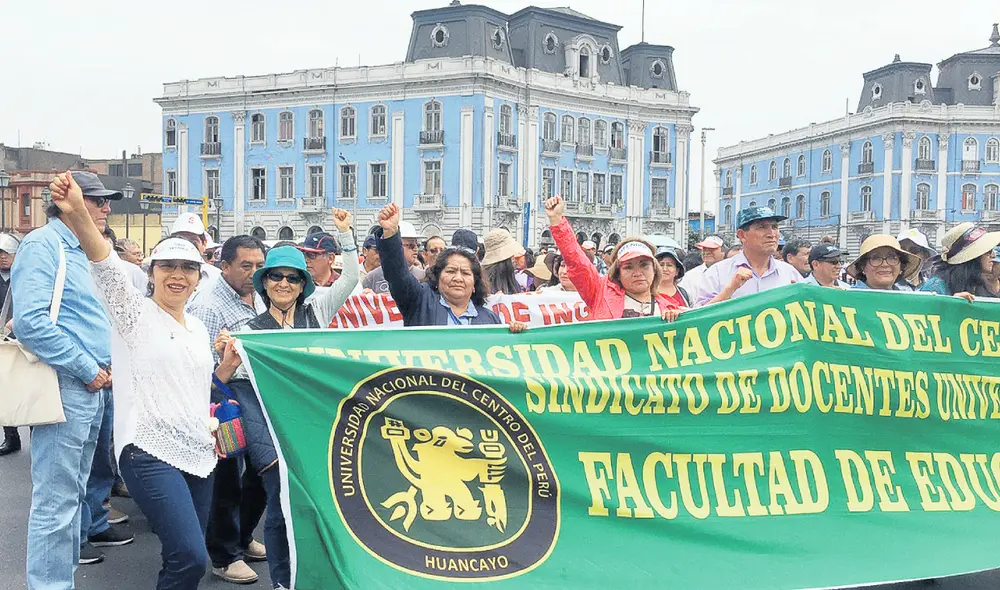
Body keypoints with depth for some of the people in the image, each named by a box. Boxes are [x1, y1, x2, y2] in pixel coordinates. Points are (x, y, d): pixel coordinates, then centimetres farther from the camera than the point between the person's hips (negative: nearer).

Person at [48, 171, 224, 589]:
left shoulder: (198, 328, 17)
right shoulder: (137, 314, -1)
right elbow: (107, 268, -21)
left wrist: (228, 364, 7)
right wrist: (78, 214, -37)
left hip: (198, 452, 7)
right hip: (150, 449, -6)